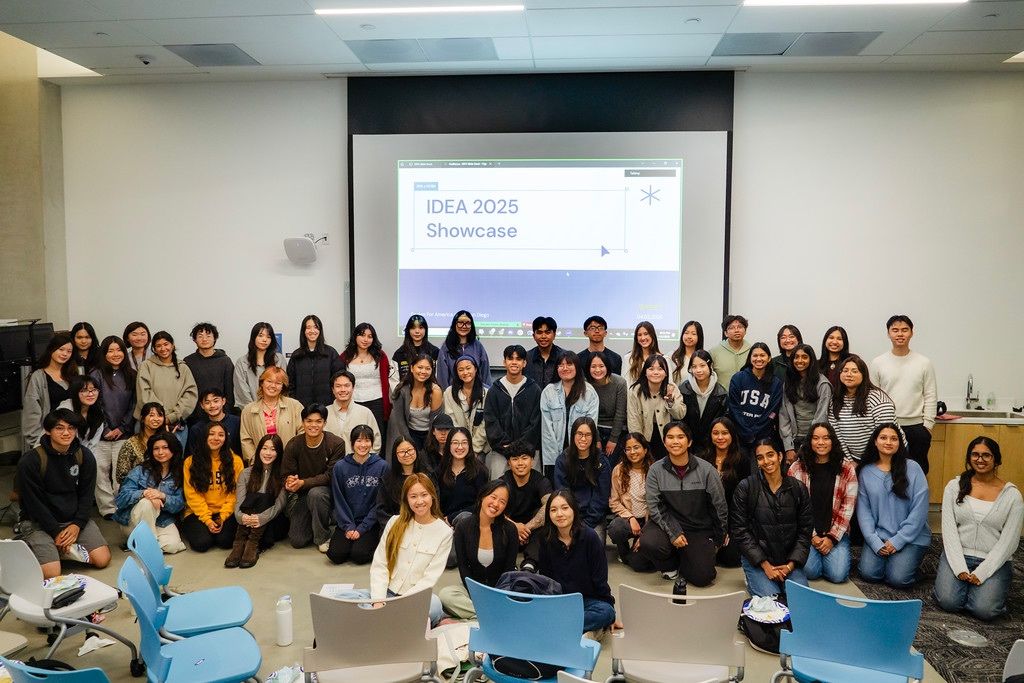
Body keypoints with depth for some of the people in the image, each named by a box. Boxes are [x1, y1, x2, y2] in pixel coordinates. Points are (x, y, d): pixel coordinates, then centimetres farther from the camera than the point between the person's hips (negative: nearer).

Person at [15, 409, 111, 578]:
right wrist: (56, 533, -14)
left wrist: (77, 525, -11)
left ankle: (65, 548, 13)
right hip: (39, 522, -4)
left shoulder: (84, 456, -1)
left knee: (102, 560, -10)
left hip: (75, 518, 4)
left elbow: (86, 494, 3)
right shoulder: (30, 462, -15)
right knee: (51, 574, -20)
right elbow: (34, 503, -12)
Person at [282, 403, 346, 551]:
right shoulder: (293, 446, -6)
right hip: (299, 495, 3)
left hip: (326, 490, -2)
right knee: (297, 541, -9)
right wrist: (289, 482, -30)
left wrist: (303, 483, -29)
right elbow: (286, 475, -5)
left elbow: (331, 475, -18)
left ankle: (323, 537, -15)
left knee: (315, 493, -38)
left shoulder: (336, 443, -15)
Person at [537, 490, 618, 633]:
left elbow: (600, 578, -8)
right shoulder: (546, 537, -2)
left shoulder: (589, 536, -12)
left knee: (605, 612, -33)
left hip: (588, 599, -2)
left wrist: (610, 607, -5)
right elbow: (545, 575, 6)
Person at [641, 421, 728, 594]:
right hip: (669, 525, 0)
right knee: (648, 542, -31)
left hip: (700, 529, 0)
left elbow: (720, 507, 1)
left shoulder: (706, 470, -8)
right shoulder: (656, 470, -6)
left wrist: (718, 540, 6)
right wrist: (674, 533, -18)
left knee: (703, 577, -16)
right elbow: (654, 507, -8)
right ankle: (671, 567, 5)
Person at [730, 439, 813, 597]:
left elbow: (805, 530, 5)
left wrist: (791, 564, -7)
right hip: (756, 559, -3)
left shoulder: (798, 488, 4)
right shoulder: (745, 487, -5)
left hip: (789, 560, 3)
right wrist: (765, 565, -11)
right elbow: (739, 530, -7)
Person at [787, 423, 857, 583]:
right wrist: (812, 536, -9)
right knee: (810, 571, -20)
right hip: (806, 532, -1)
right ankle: (815, 552, 14)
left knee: (838, 575, -16)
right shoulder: (797, 468, -2)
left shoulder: (846, 468, 0)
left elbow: (848, 506, -1)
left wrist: (832, 537, -8)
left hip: (836, 533, 1)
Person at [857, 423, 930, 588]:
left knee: (898, 578, -18)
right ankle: (885, 557, 15)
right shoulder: (866, 471, 2)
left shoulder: (912, 468, -6)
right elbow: (863, 510, 1)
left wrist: (898, 541, -11)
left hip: (911, 537, -2)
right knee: (869, 573, -16)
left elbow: (919, 509, -8)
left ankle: (908, 559, 13)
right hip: (879, 536, 2)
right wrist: (875, 542, -11)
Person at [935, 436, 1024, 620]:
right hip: (957, 555, 1)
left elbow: (1009, 540, -5)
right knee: (948, 601, -21)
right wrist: (960, 569, -13)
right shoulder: (954, 486, 2)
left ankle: (994, 585, 12)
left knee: (984, 610, -21)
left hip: (994, 561, -1)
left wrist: (981, 573, -13)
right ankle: (962, 581, 13)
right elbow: (948, 529, -3)